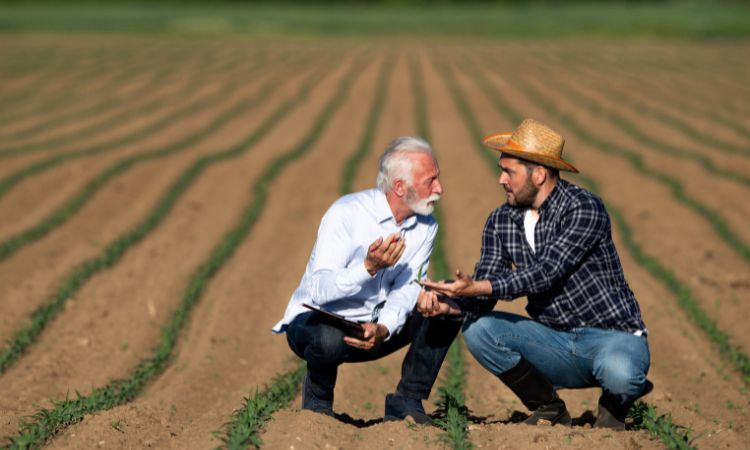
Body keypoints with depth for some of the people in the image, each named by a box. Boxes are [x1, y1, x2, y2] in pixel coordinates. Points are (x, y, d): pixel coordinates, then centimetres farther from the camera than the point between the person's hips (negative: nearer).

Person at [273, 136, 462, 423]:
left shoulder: (426, 226, -1)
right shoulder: (346, 212, -20)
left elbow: (406, 289, -10)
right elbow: (319, 289, -27)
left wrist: (382, 329, -30)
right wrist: (369, 267, -42)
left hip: (374, 327, 6)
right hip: (315, 321, -6)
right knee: (330, 339, -40)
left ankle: (406, 403, -7)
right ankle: (317, 397, -6)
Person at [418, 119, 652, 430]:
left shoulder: (584, 208, -17)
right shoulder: (500, 223, 3)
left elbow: (545, 275, -27)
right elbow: (483, 293, -2)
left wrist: (476, 287, -36)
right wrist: (447, 304, -25)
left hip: (613, 336, -6)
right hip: (557, 343, 6)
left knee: (618, 373, -39)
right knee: (478, 329, -16)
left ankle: (614, 405, 1)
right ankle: (549, 410, 4)